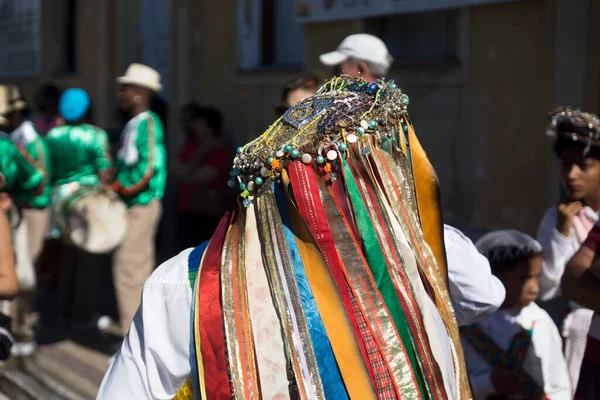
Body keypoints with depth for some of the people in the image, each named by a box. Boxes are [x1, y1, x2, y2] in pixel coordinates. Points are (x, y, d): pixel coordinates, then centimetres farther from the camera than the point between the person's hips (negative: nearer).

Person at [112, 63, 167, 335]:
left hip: (140, 205, -10)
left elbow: (150, 166, -22)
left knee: (128, 266, -8)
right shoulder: (133, 124, 14)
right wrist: (116, 186, 6)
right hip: (134, 207, 10)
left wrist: (121, 189, -17)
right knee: (139, 269, 14)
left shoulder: (146, 123, -14)